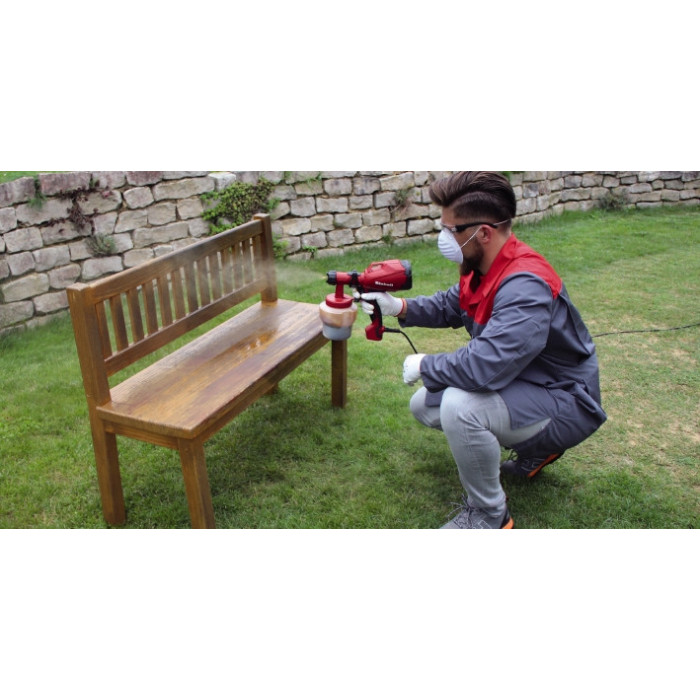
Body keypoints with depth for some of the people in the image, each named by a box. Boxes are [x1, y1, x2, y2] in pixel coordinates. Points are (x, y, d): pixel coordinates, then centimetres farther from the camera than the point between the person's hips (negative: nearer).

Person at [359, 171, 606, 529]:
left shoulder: (525, 286, -33)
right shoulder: (482, 268, -4)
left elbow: (483, 367, -40)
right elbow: (449, 306, 14)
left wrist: (424, 366, -21)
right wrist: (399, 307, -3)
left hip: (564, 402, -10)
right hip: (518, 384, 10)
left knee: (460, 406, -35)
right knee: (423, 405, 12)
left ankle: (488, 515, -9)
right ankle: (534, 448, 21)